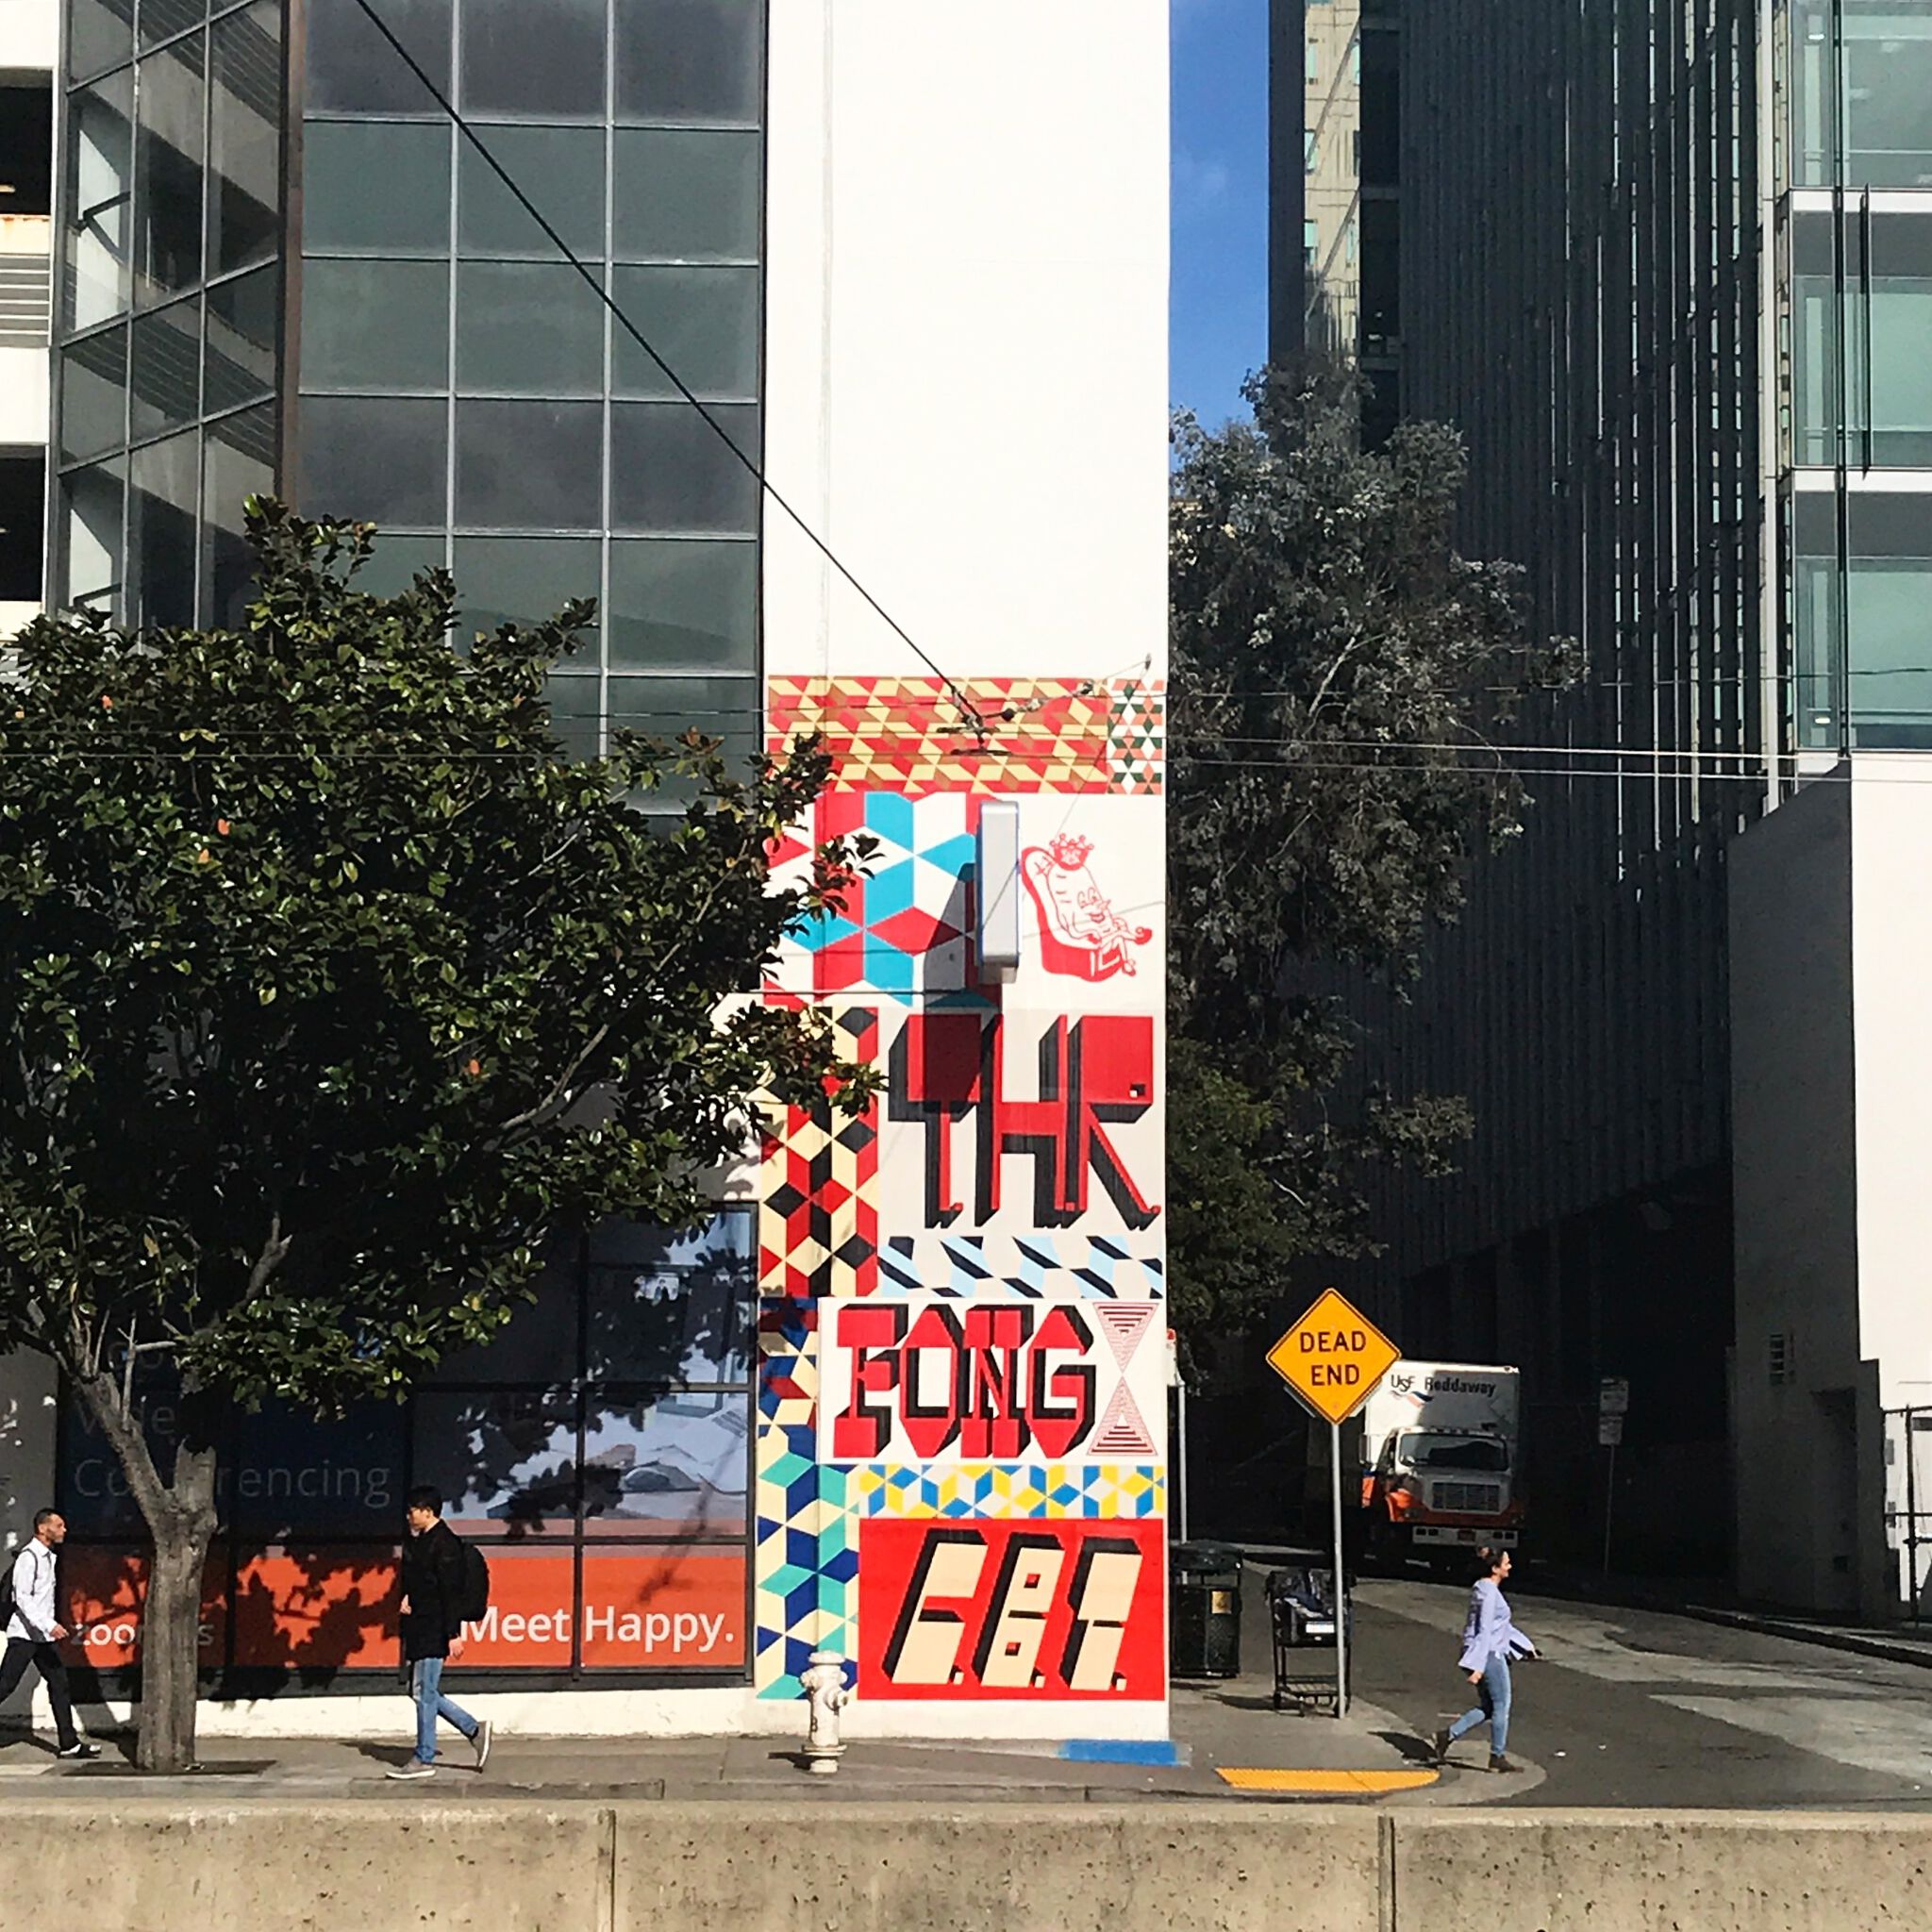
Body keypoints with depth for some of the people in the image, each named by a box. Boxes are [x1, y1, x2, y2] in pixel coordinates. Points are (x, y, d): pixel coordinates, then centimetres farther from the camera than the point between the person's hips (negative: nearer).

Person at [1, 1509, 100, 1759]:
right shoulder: (28, 1556, -13)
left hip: (43, 1636, 9)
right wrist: (49, 1625, -26)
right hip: (24, 1634, -9)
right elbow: (22, 1598, -20)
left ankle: (69, 1743, 8)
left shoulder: (49, 1557, 15)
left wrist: (51, 1626, 17)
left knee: (59, 1683, 6)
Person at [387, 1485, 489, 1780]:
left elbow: (451, 1592, -18)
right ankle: (474, 1729, 20)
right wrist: (406, 1598, 6)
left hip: (434, 1632, -10)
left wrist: (454, 1634, -21)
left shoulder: (445, 1544, -14)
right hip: (418, 1629, 10)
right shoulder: (416, 1542, 15)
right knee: (422, 1692, 11)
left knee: (425, 1693, -6)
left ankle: (424, 1760, 1)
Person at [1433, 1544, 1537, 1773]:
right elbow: (1484, 1630, -22)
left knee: (1488, 1708, 13)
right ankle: (1498, 1756, 10)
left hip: (1488, 1654, 10)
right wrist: (1478, 1666, -25)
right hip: (1489, 1655, -10)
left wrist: (1525, 1645, 27)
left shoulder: (1484, 1589, 14)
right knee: (1501, 1705, 2)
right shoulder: (1489, 1593, -17)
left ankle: (1449, 1734, 7)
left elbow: (1503, 1624, 25)